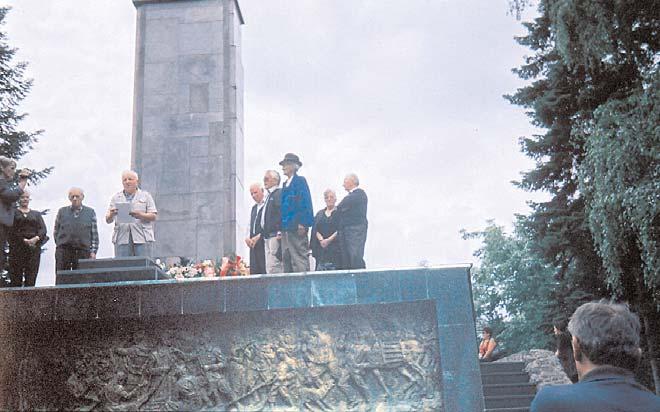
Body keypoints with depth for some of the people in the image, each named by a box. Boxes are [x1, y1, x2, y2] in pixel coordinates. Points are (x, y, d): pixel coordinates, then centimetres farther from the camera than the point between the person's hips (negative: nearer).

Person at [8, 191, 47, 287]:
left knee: (31, 279, -5)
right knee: (16, 277, -7)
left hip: (34, 247, 2)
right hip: (17, 247, -2)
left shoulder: (36, 214, 21)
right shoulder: (13, 213, 11)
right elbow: (11, 230, -1)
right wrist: (23, 240, -12)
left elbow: (43, 229, 8)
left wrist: (36, 238, -11)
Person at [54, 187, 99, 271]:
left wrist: (93, 251, 1)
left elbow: (94, 234, 8)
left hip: (83, 250, 0)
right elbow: (55, 232, 17)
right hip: (63, 250, 0)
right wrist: (60, 244, 6)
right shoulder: (62, 211, 11)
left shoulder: (90, 212, 10)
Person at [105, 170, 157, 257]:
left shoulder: (145, 196, 12)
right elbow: (108, 220, 12)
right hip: (122, 239, 1)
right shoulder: (116, 197, 17)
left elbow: (153, 216, 4)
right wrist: (111, 215, -12)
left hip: (142, 238, -1)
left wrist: (140, 215, -15)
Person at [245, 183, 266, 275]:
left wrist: (258, 236, -13)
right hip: (253, 244, 8)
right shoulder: (254, 208, 23)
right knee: (253, 270, 2)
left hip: (263, 242, -8)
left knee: (265, 270, -12)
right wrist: (247, 237, 6)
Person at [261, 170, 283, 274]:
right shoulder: (269, 196, 22)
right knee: (269, 268, 8)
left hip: (276, 236, -10)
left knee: (273, 267, -14)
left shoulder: (279, 194, -8)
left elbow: (283, 213, -18)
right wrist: (264, 234, 18)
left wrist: (280, 233, -23)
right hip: (268, 237, 10)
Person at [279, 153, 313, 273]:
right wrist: (281, 226, 12)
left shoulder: (300, 181, -4)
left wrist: (302, 224, -19)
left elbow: (306, 202, -12)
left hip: (297, 227, -8)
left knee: (299, 257, -8)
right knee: (286, 258, 8)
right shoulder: (285, 184, 19)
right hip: (286, 227, 8)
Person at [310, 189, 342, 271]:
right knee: (320, 269, -10)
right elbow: (315, 229, 9)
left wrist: (329, 240, -15)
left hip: (335, 248, -3)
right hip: (321, 247, 4)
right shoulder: (320, 214, 21)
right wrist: (321, 239, -10)